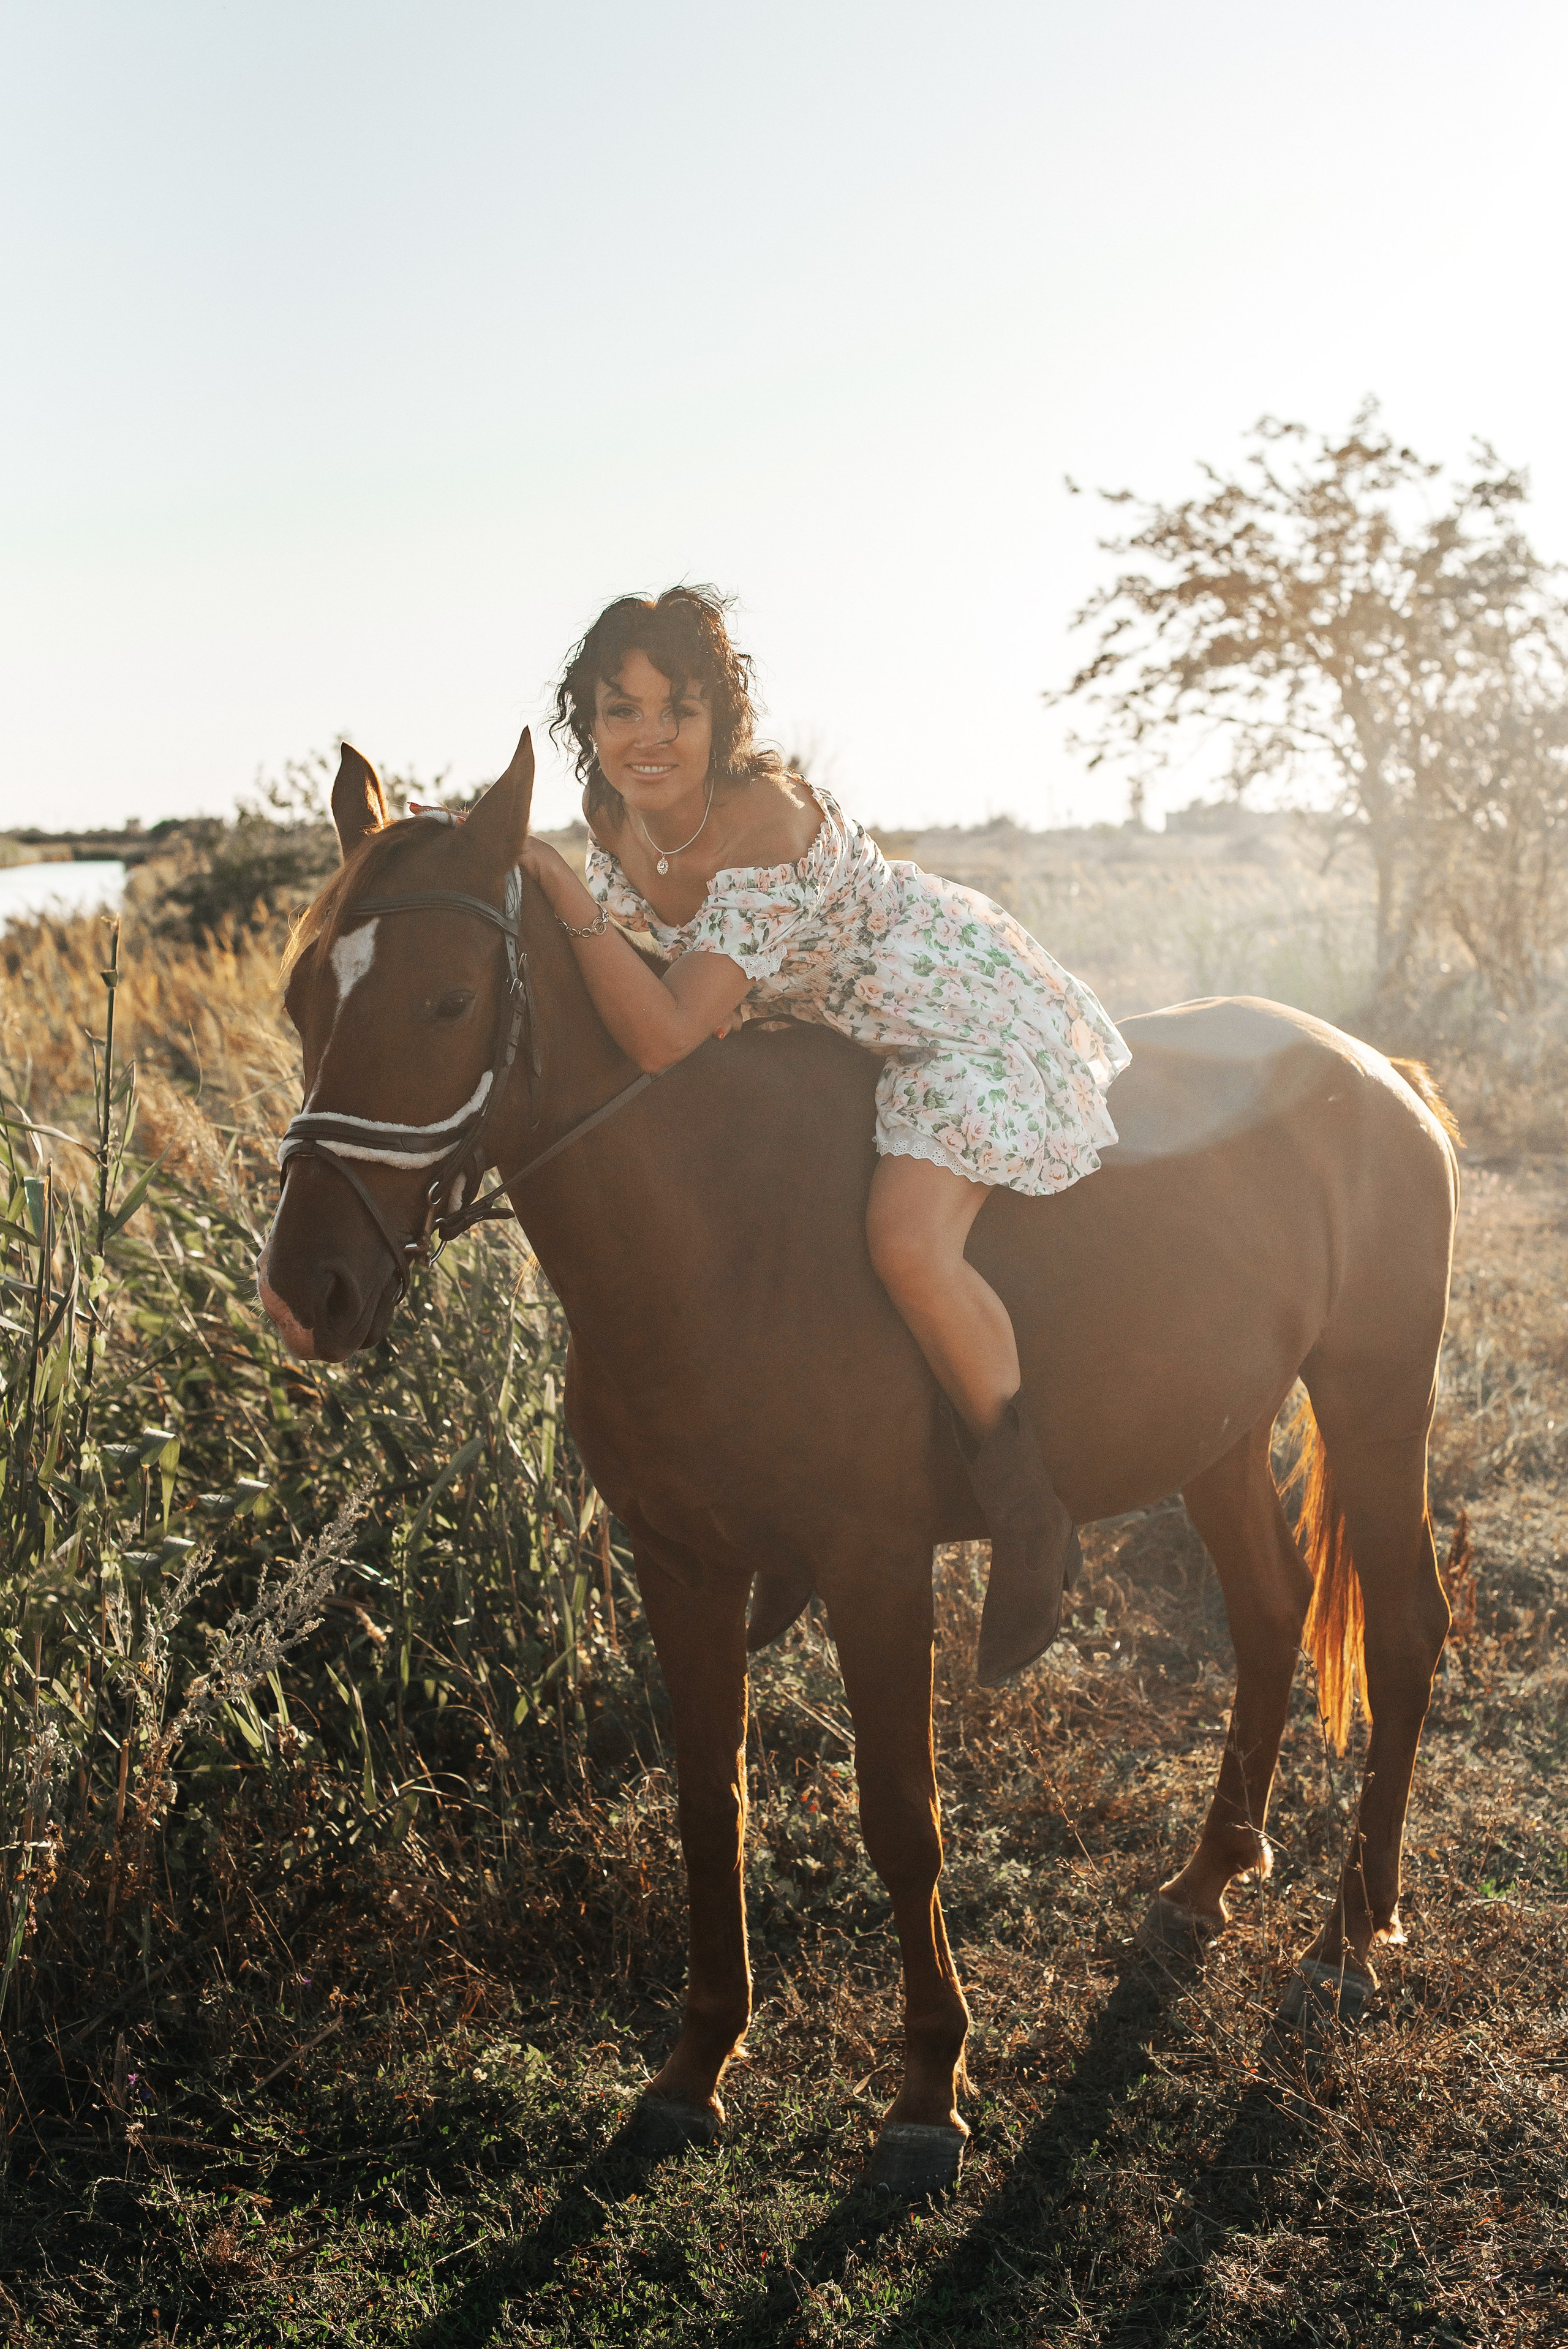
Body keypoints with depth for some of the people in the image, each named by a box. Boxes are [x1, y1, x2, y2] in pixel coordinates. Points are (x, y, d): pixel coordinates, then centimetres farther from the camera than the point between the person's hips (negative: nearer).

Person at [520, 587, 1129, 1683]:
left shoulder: (769, 828, -33)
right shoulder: (622, 816, -9)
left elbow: (669, 1039, -38)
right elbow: (615, 964, 11)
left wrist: (554, 880, -39)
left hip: (962, 1007, -9)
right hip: (836, 1025, 9)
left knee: (908, 1239, -32)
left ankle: (1030, 1512, -11)